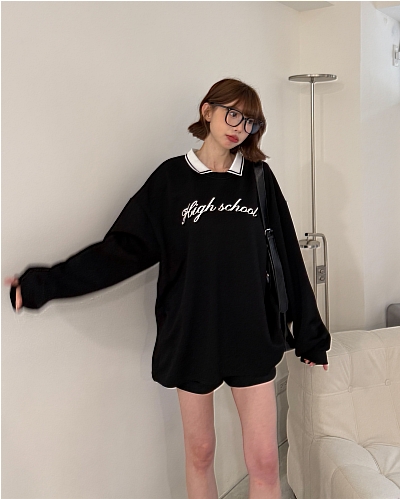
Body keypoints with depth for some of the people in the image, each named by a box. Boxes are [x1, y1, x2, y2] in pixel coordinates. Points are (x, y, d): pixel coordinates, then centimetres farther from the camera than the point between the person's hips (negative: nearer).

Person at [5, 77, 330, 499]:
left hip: (252, 337, 1)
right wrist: (43, 284, -12)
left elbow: (287, 258, 4)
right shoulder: (171, 178, -2)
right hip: (192, 337, 0)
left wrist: (310, 334, 8)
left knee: (265, 462, 3)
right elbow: (123, 248, -6)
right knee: (199, 451, 15)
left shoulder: (259, 178, 1)